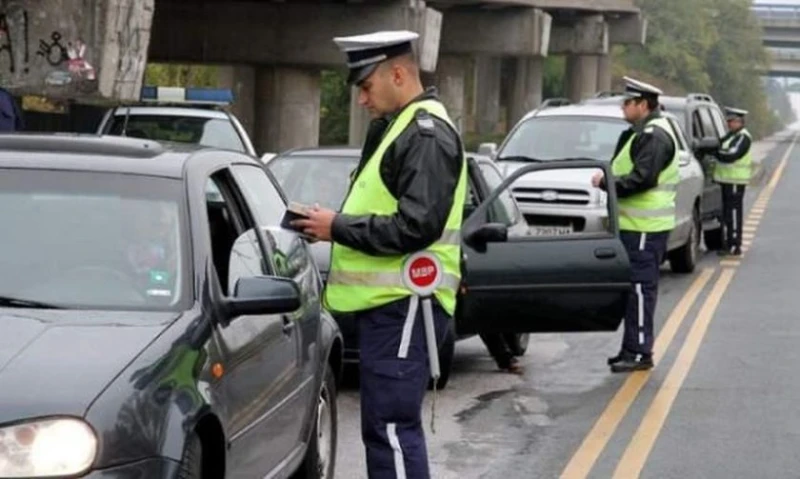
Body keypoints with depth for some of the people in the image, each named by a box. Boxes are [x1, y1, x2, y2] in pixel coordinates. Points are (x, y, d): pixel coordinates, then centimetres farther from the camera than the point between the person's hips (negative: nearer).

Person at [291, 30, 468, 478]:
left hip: (403, 306, -11)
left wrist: (338, 227, -14)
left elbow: (415, 226, -22)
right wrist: (334, 224, 7)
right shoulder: (397, 127, 19)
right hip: (387, 303, 11)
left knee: (393, 427, -11)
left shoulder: (426, 134, -13)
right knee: (384, 427, 15)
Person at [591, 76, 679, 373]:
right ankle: (632, 349, 20)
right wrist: (608, 180, 8)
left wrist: (606, 183, -14)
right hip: (634, 225, 11)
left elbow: (642, 179, -23)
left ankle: (640, 352, -6)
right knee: (635, 289, 14)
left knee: (640, 288, -8)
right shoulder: (642, 133, 19)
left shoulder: (654, 136, -15)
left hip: (645, 228, -11)